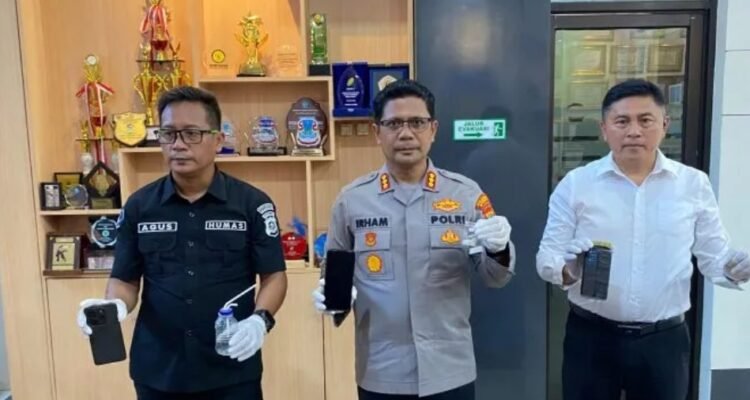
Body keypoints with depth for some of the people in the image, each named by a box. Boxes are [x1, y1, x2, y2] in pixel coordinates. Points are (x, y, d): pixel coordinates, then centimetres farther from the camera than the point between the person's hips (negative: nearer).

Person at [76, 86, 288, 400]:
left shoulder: (252, 203, -6)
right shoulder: (138, 206, 1)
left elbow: (274, 275, -3)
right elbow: (125, 279, 6)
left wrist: (260, 319, -21)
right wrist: (114, 306, -15)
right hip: (157, 371, 3)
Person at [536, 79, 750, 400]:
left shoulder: (694, 184, 2)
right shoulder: (575, 184, -3)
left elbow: (714, 256, 6)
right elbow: (547, 256, -3)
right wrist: (566, 270, -25)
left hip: (665, 339, 2)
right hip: (591, 336, -1)